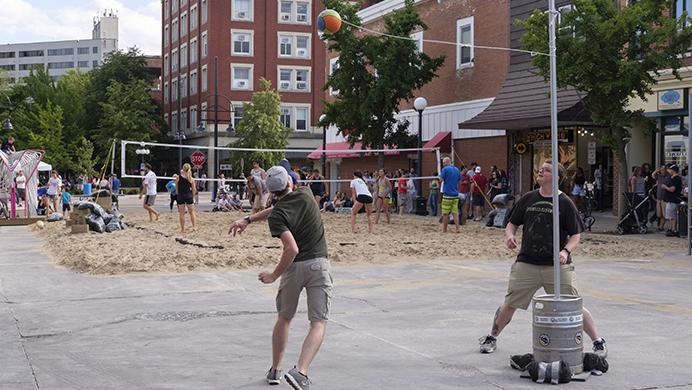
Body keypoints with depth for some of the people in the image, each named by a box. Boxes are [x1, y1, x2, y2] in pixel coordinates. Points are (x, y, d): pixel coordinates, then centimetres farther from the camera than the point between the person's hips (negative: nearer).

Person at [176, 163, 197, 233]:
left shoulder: (178, 177, -4)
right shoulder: (191, 179, -2)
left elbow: (176, 188, 1)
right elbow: (194, 190, 2)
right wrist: (192, 197, 14)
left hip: (180, 196, -1)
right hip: (189, 196, 1)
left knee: (181, 213, 6)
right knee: (192, 212, 10)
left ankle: (182, 229, 8)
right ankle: (194, 227, 5)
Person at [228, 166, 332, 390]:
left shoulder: (276, 217, -11)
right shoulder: (305, 194, 0)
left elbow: (292, 249, -20)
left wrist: (274, 275, -10)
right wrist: (249, 219, 11)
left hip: (294, 268, -1)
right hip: (319, 265, 1)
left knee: (284, 319, 20)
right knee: (319, 324, -4)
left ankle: (275, 370, 29)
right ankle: (300, 371, -22)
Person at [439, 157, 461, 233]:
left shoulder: (445, 169, -8)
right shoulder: (457, 169, 11)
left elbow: (441, 180, -6)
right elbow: (459, 181, 16)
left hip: (447, 194, -5)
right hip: (455, 195, 5)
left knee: (445, 213, 2)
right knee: (455, 212, 5)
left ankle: (444, 230, 7)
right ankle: (457, 228, -1)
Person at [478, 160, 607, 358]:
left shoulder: (565, 203, -3)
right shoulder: (527, 199, 7)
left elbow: (576, 235, -1)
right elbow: (512, 223, 16)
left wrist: (566, 251, -20)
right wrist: (509, 235, -6)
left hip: (557, 266, -2)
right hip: (526, 263, 3)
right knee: (510, 304, 5)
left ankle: (598, 342, 14)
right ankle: (492, 338, 25)